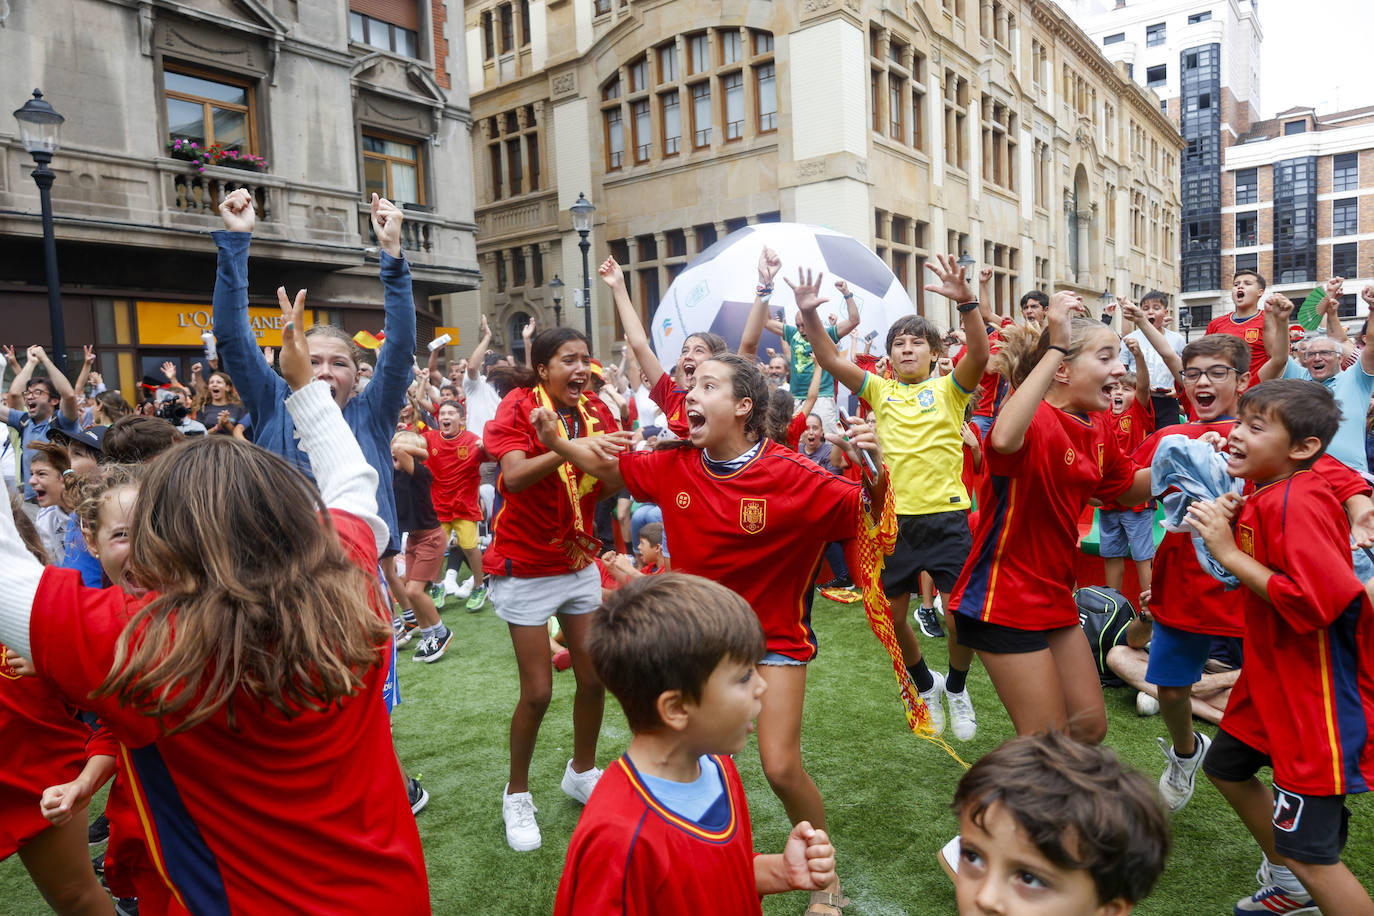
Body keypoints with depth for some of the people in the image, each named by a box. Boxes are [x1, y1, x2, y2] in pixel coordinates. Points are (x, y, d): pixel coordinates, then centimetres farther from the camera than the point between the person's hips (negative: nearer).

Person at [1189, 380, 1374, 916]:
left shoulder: (1299, 502, -25)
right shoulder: (1267, 495, 4)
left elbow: (1314, 602, -33)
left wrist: (1228, 551, -25)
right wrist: (1230, 526, -3)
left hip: (1316, 694, -11)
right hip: (1273, 678, 11)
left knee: (1307, 849, -5)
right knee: (1225, 767, 27)